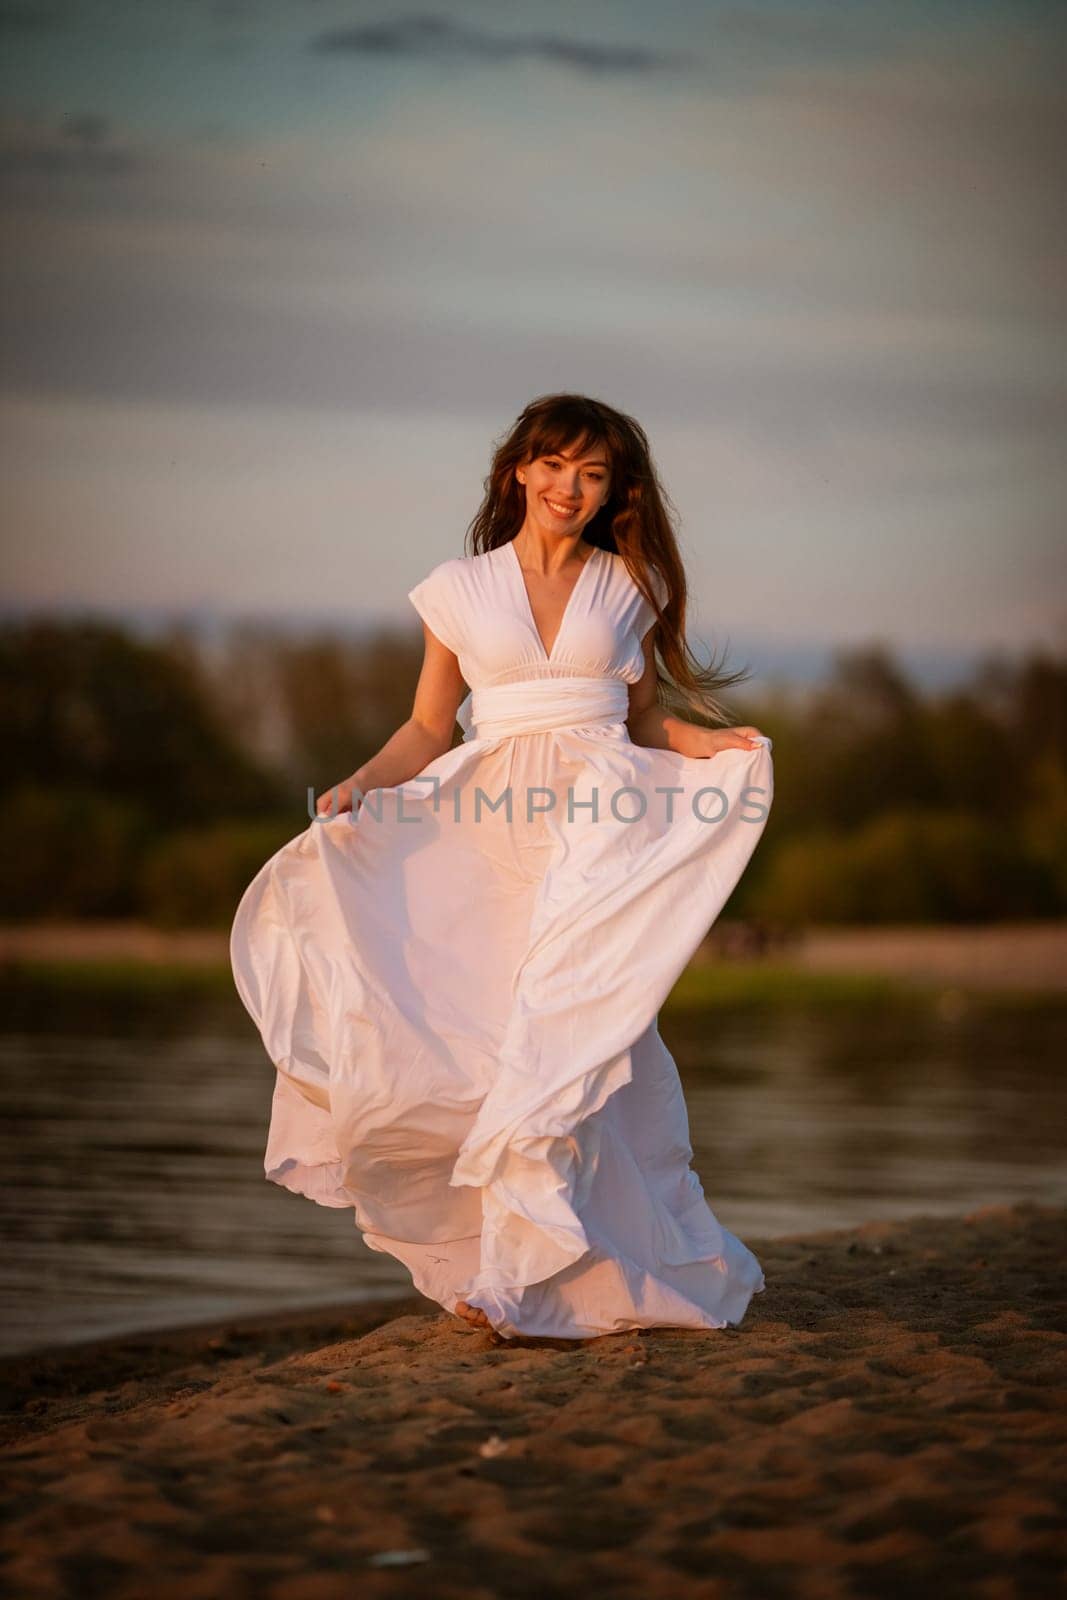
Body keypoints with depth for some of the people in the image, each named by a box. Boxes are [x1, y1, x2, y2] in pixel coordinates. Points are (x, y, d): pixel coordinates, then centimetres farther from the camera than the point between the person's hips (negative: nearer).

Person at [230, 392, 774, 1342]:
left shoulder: (627, 588, 12)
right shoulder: (460, 588, 11)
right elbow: (430, 728, 11)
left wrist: (716, 744, 0)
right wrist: (363, 784, -5)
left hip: (602, 827, -1)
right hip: (492, 830, 1)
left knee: (565, 1026, -14)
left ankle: (522, 1274, -17)